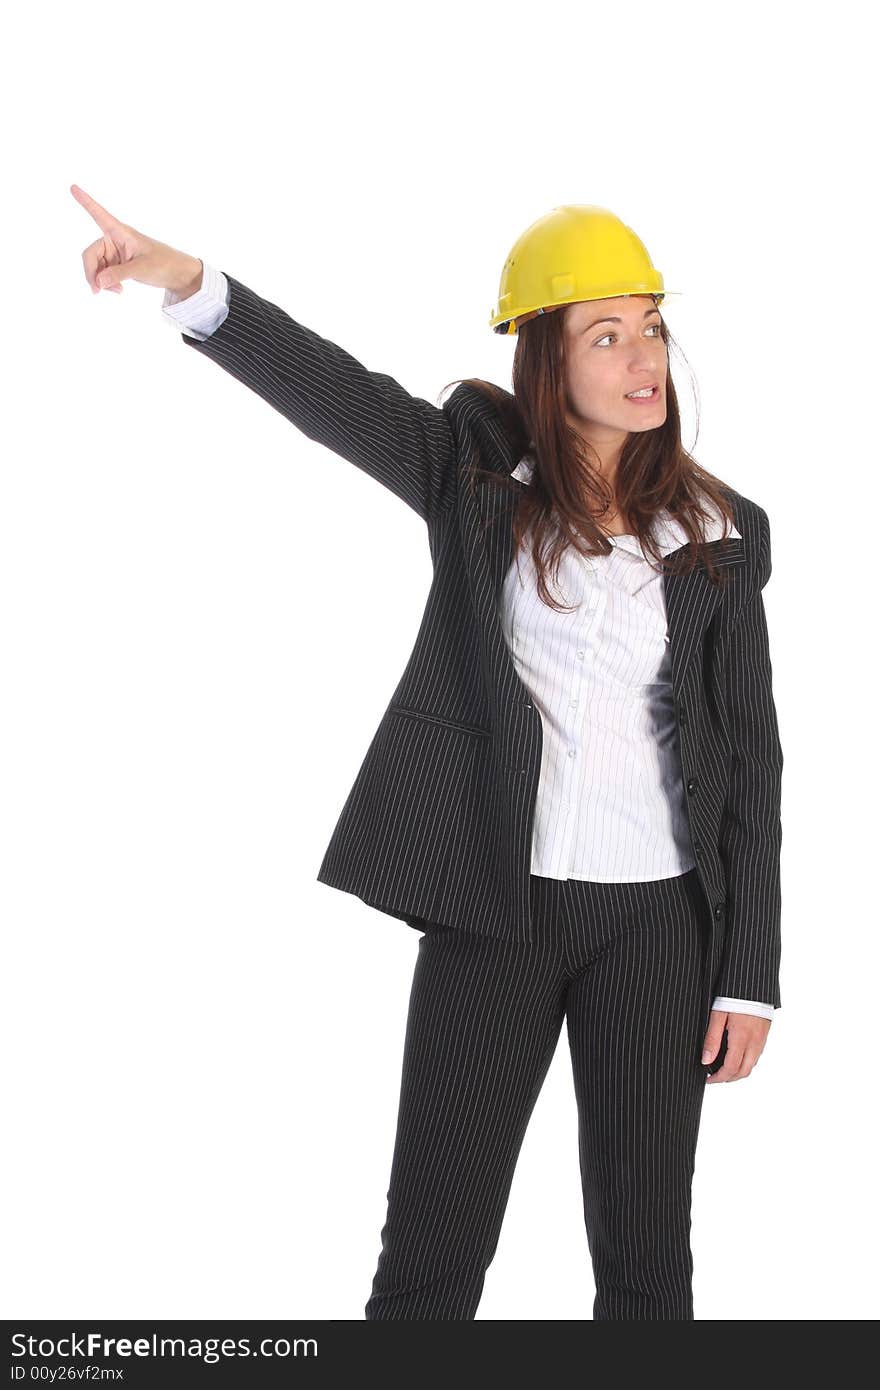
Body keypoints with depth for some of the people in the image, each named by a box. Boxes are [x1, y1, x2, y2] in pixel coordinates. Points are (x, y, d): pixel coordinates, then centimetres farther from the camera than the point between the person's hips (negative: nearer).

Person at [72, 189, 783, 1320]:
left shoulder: (720, 534, 2)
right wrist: (190, 283, -35)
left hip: (656, 923, 1)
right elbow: (329, 390, -17)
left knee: (645, 1259, 11)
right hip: (494, 903, -1)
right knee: (429, 1255, 5)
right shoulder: (479, 471, 0)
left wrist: (750, 975, 1)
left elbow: (748, 756, 4)